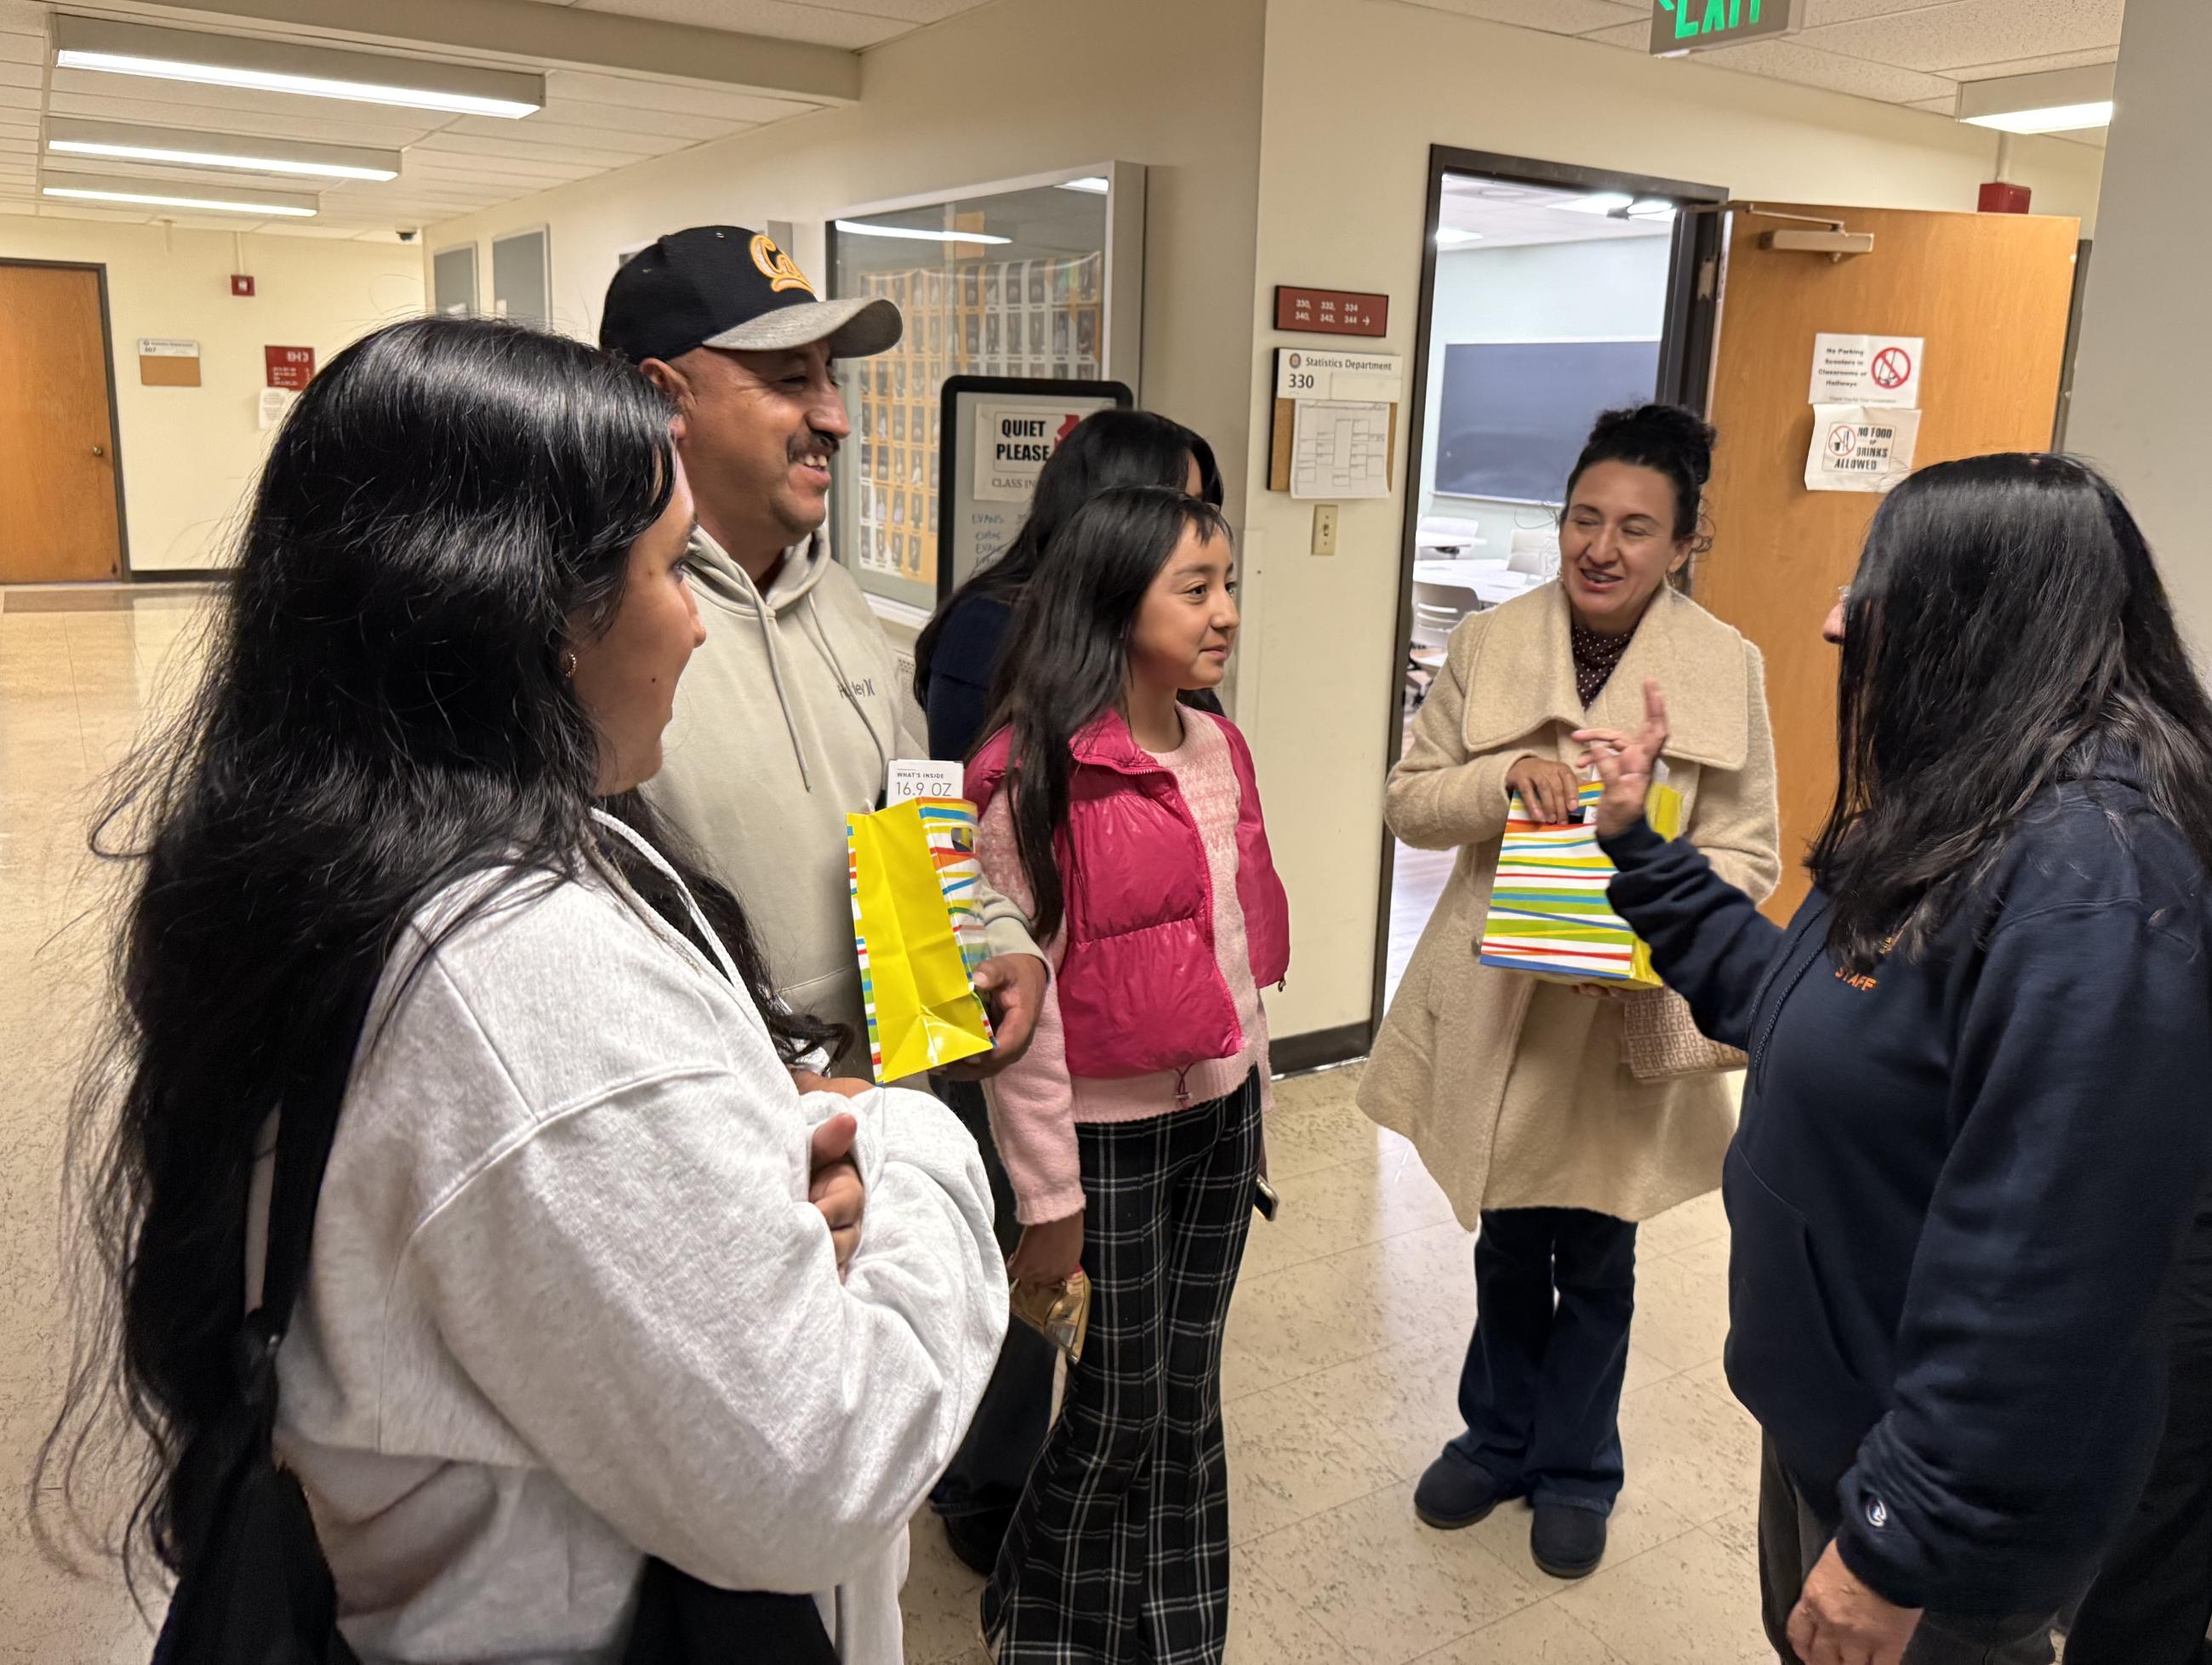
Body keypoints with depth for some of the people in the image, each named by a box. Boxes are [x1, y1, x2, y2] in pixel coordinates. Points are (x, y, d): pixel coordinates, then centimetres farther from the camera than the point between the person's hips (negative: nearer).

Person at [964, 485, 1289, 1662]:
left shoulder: (1217, 748, 4)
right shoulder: (1039, 777, -18)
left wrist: (1252, 1085, 13)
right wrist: (1047, 1200, -13)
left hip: (1220, 1118, 6)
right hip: (1111, 1133, -6)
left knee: (1188, 1393, 18)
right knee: (1117, 1412, 9)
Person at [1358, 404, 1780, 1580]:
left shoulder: (1725, 667, -9)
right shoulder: (1489, 643, -4)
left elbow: (1747, 852, -6)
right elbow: (1408, 800, -1)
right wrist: (1503, 776, -21)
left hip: (1623, 1013, -1)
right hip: (1495, 1001, 2)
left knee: (1594, 1261, 16)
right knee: (1508, 1245, 20)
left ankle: (1575, 1468, 41)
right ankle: (1500, 1437, 45)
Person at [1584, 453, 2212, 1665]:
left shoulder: (2088, 877, -30)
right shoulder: (1960, 817, 2)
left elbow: (2043, 1263, -31)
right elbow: (1781, 995, 13)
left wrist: (1903, 1544, -25)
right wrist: (1638, 841, 12)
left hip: (1946, 1496, -8)